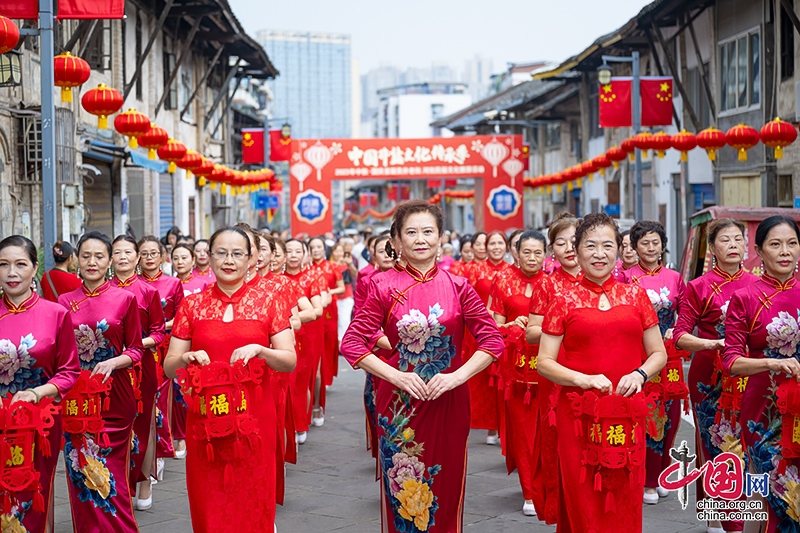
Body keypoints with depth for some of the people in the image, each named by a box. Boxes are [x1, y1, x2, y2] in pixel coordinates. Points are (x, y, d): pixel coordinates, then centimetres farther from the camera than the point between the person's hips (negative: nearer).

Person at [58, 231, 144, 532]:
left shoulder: (125, 299, -1)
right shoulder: (65, 301, 5)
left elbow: (135, 350, 1)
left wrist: (113, 362, -17)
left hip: (114, 396, -2)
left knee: (111, 477, 1)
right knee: (81, 472, 5)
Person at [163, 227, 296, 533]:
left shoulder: (265, 302, 2)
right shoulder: (192, 306, 4)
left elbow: (290, 361, 0)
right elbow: (169, 367, 5)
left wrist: (259, 350, -18)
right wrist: (186, 358, -16)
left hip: (254, 416, -1)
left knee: (254, 503, 4)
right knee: (209, 505, 5)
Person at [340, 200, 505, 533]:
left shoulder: (457, 287, 1)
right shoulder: (384, 286, -2)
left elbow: (493, 340, -2)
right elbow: (352, 343, -5)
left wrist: (457, 376, -14)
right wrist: (396, 375, -15)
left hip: (448, 403, 1)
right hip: (398, 403, -1)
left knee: (445, 491, 9)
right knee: (403, 495, 7)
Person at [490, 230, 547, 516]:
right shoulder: (504, 281, 5)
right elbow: (496, 325, 6)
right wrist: (513, 326, -13)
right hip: (516, 361, 0)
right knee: (521, 426, 0)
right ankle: (529, 492, 7)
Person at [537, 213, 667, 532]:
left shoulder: (636, 297, 8)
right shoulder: (564, 302, 3)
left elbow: (659, 353, 13)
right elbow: (544, 362, 1)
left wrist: (640, 374, -8)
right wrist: (581, 379, -15)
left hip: (627, 416, 2)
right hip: (578, 418, -1)